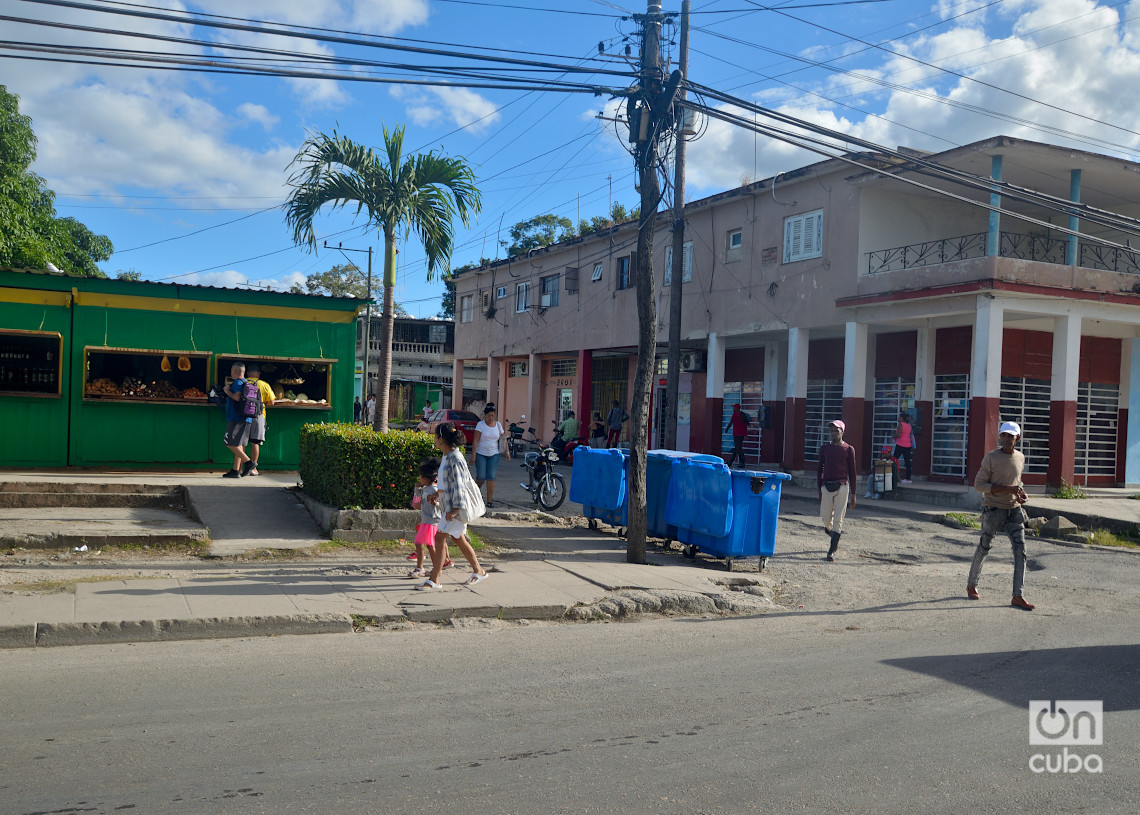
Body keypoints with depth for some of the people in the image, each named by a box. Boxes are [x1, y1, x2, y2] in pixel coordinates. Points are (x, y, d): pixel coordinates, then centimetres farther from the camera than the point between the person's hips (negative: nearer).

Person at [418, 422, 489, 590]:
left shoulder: (455, 458, -19)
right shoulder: (447, 456, 10)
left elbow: (459, 485, -21)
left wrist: (455, 509, -23)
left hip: (458, 505, -10)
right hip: (450, 504, 10)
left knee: (440, 538, -9)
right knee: (458, 538, 16)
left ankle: (434, 579, -5)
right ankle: (478, 571, 29)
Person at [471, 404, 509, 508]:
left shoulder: (498, 424, 7)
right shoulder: (480, 425, -5)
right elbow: (475, 441, -10)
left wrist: (507, 451, 4)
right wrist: (473, 455, -16)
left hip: (494, 455, 3)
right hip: (481, 454, -3)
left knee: (491, 477, -7)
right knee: (481, 478, -6)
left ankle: (490, 500, -4)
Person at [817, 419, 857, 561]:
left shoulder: (848, 449, 2)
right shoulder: (824, 448, 8)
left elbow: (852, 472, 3)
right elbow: (820, 470, 13)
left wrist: (853, 494, 0)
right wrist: (819, 490, 7)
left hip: (842, 487, -3)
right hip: (826, 486, 3)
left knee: (838, 519, -5)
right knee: (826, 519, 4)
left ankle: (832, 551, -3)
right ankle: (834, 537, 36)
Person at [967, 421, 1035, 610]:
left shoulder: (1020, 458, 8)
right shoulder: (991, 458, -9)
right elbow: (979, 484, -12)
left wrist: (1021, 493, 3)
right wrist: (1008, 489, -20)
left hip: (1014, 510, 4)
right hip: (993, 509, -4)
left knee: (1020, 550, -8)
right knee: (984, 548, 7)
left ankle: (1018, 596, -8)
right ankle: (971, 584, 28)